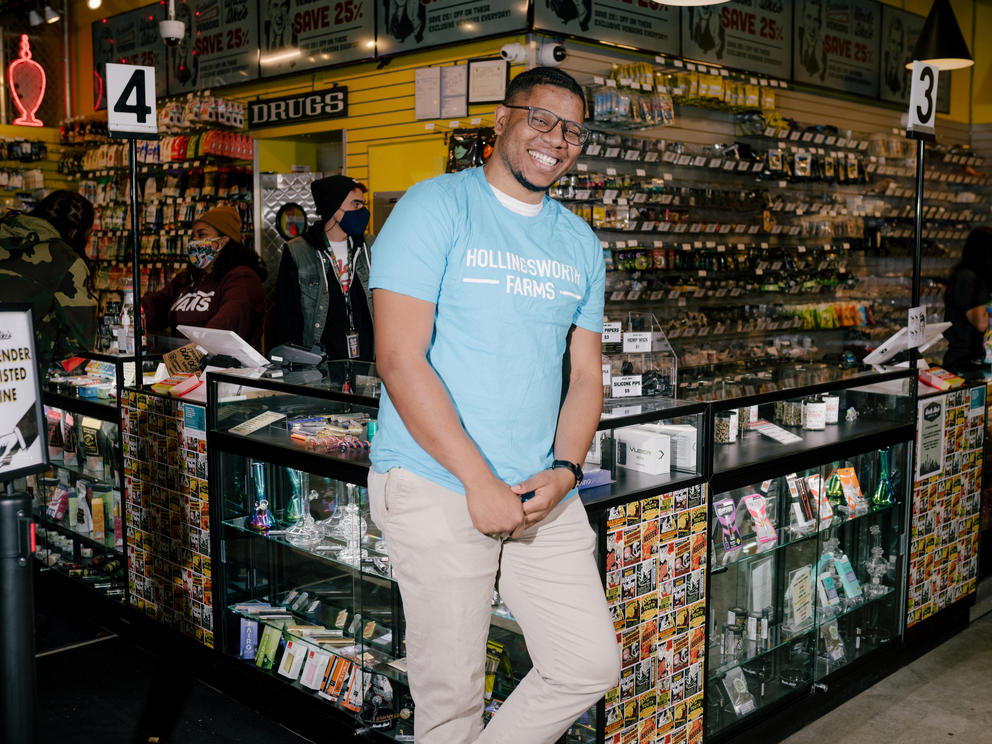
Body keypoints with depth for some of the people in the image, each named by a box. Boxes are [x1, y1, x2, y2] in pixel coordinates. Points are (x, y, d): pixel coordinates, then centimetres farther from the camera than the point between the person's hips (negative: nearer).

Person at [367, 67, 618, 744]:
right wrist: (479, 481, -16)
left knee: (593, 664, 5)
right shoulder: (436, 208, -5)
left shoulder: (582, 245, 13)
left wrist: (564, 471, -5)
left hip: (544, 494, 6)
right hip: (438, 488, -5)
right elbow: (400, 359, -13)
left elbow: (585, 373, 13)